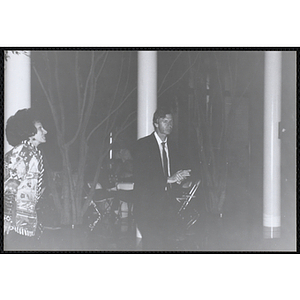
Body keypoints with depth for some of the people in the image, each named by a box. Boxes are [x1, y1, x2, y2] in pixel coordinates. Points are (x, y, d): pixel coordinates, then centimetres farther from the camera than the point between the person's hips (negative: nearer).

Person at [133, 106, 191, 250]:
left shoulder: (172, 148, 16)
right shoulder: (143, 145, -5)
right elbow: (140, 177, -14)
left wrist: (179, 178, -5)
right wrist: (168, 179, -21)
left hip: (166, 205, 6)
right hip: (147, 206, -6)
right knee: (154, 244, -11)